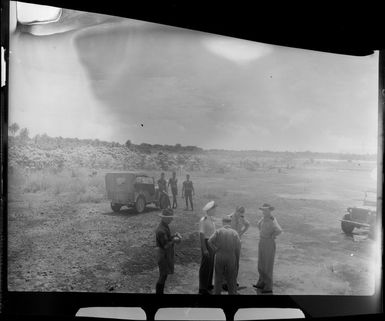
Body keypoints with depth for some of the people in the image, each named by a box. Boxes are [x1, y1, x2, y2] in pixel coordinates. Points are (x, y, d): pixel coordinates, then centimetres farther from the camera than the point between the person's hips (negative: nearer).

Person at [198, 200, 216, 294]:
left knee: (211, 265, 19)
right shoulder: (203, 220, -20)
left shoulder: (211, 219, 7)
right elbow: (201, 235, -21)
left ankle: (209, 285, 34)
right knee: (205, 266, 0)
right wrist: (204, 249, -23)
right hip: (207, 243, -9)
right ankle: (202, 288, 11)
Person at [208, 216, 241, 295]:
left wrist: (216, 250, -2)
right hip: (231, 257, 0)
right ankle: (232, 292, 18)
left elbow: (210, 241, -13)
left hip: (219, 256, 1)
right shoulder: (234, 233, -3)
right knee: (231, 278, 12)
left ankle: (217, 292, 20)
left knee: (218, 277, 13)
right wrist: (237, 260, 4)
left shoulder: (218, 231, -3)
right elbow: (238, 247, -6)